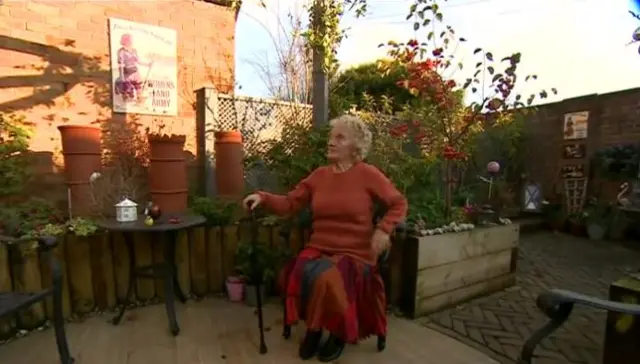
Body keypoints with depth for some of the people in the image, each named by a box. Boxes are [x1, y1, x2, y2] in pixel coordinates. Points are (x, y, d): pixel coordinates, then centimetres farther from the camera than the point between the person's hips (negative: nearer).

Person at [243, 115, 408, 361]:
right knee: (297, 274, -26)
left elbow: (399, 204, 3)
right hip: (319, 248, 4)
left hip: (354, 253, -3)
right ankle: (313, 327, 6)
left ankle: (338, 332, 4)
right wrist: (263, 198, -7)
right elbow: (289, 204, 7)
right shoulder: (319, 175, 8)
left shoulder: (368, 175, -3)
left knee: (326, 278, -31)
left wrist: (383, 230, -12)